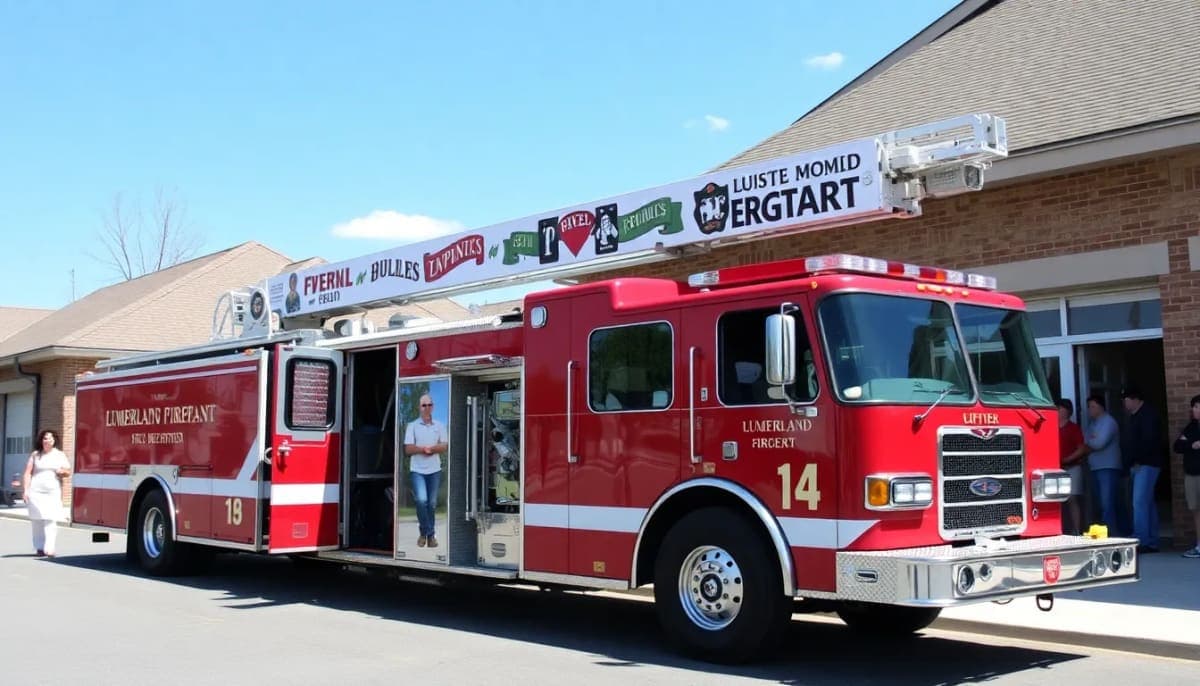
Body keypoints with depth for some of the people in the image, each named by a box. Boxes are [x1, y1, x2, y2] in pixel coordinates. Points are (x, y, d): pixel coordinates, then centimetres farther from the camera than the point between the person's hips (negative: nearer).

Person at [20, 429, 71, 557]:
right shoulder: (35, 455, 9)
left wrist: (62, 471, -8)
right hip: (36, 492, 0)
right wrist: (25, 490, -3)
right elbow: (28, 473, 6)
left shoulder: (60, 455, 12)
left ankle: (49, 548, -16)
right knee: (37, 520, -1)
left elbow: (68, 471, 16)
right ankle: (39, 548, 6)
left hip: (53, 492, 0)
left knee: (51, 520, -11)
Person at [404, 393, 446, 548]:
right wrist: (424, 449, -16)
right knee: (421, 500, -17)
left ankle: (429, 535, 16)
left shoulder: (439, 426, 7)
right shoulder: (412, 426, 1)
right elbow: (408, 449, -5)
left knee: (432, 503, 6)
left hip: (434, 469, 2)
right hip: (417, 470, -2)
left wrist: (430, 449, -16)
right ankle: (426, 533, -1)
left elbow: (444, 447, -1)